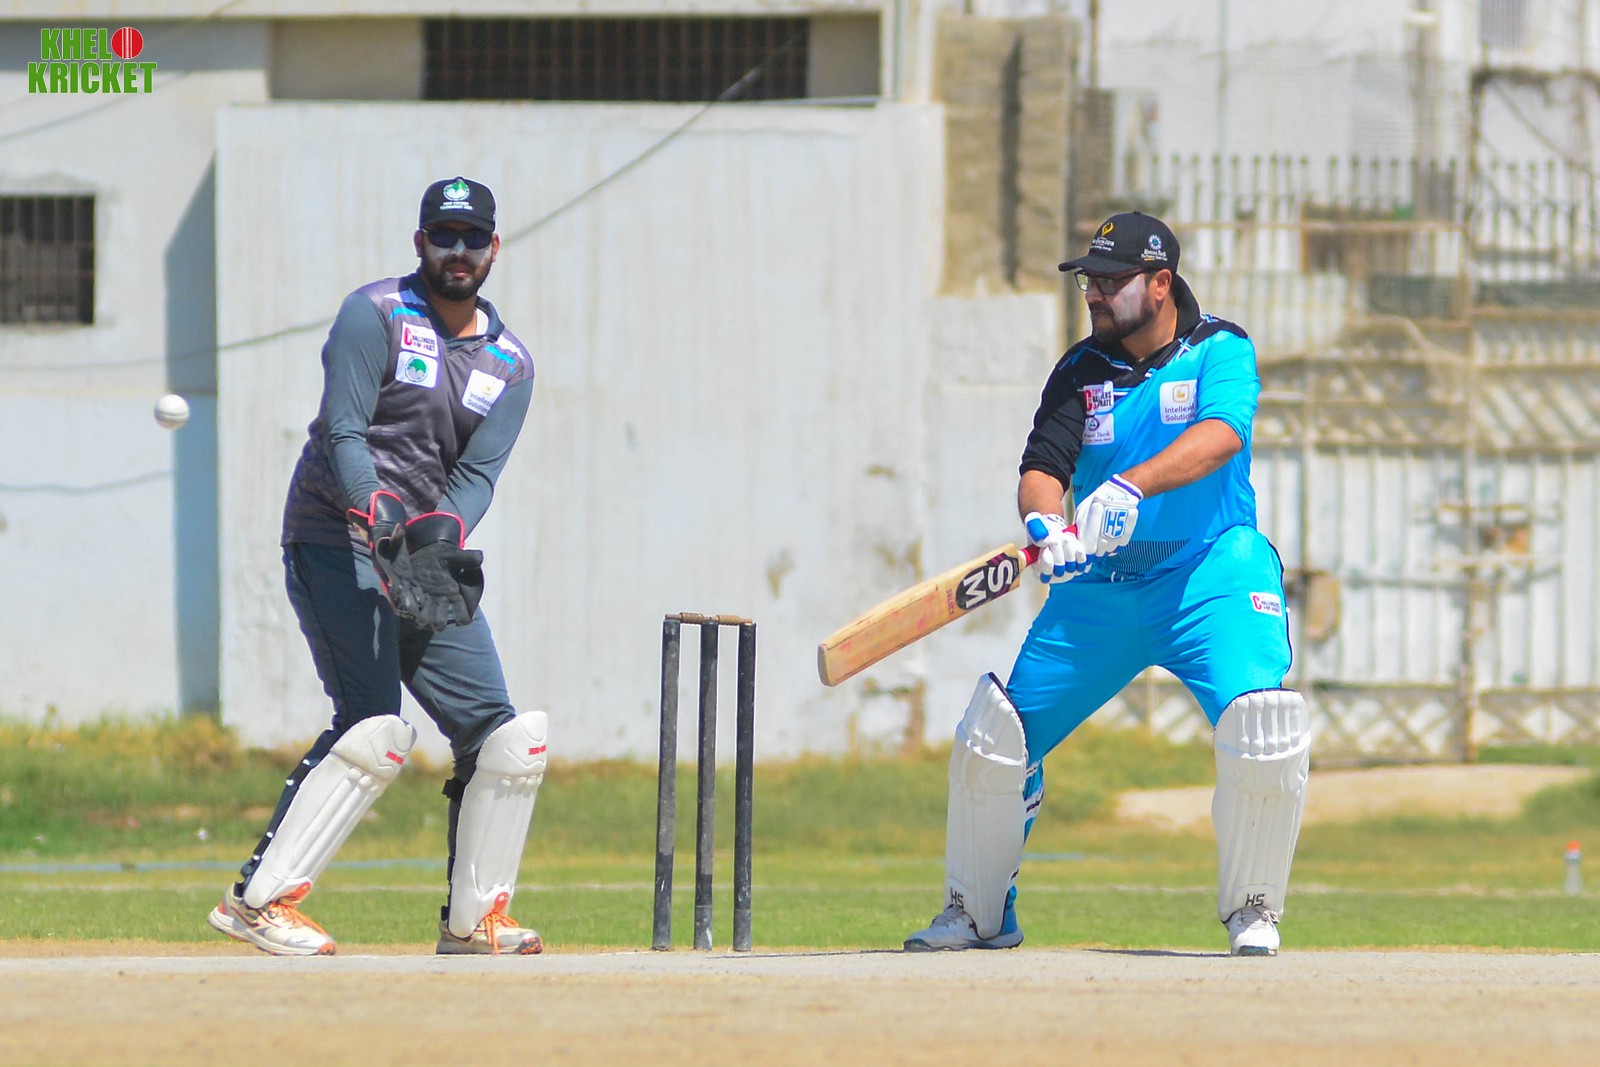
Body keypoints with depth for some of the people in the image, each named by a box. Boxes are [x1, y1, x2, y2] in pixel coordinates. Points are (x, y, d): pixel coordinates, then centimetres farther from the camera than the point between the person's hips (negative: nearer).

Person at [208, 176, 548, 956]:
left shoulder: (509, 363, 12)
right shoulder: (375, 316, -4)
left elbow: (478, 472, -1)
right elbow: (344, 435, -14)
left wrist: (442, 532, -21)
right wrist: (382, 517, -29)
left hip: (427, 562, 7)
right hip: (337, 542, -7)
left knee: (503, 737, 2)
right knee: (376, 728, -22)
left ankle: (473, 919, 15)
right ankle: (259, 900, -22)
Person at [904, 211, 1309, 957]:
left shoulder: (1220, 351, -5)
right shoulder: (1082, 372, 6)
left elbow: (1219, 435, -25)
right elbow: (1041, 470, -6)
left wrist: (1129, 487, -40)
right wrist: (1043, 524, -31)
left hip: (1211, 574, -4)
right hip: (1098, 582, 4)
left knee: (1261, 721, -26)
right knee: (997, 730, -1)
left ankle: (1251, 912, -7)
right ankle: (978, 913, 18)